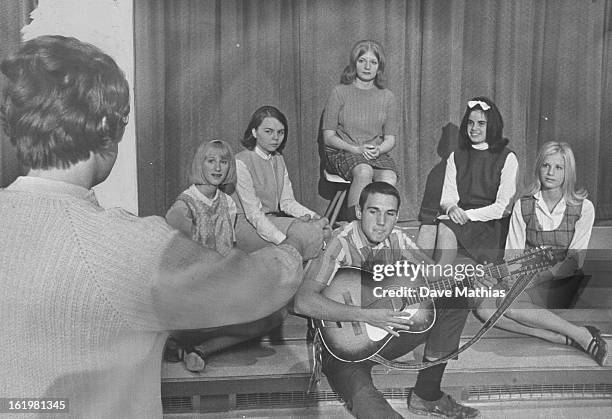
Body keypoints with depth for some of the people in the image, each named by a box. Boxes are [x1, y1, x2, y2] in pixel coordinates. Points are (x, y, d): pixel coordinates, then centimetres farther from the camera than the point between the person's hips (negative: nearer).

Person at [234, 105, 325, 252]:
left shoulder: (278, 159, 12)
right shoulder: (241, 162, -14)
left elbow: (287, 201, 7)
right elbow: (253, 213, -21)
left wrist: (311, 215, -14)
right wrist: (284, 242, -32)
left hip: (273, 220, 7)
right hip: (246, 225, -7)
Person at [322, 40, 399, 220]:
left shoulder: (387, 97, 10)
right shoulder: (339, 92, 2)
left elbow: (391, 138, 9)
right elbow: (328, 136, -1)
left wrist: (378, 149, -14)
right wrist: (356, 149, -15)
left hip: (377, 153, 3)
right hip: (342, 152, -2)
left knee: (389, 177, -30)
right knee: (364, 171, -35)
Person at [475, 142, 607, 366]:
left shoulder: (583, 208, -2)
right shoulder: (523, 206, 6)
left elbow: (574, 262, -7)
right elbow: (512, 255, 2)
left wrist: (538, 277, -20)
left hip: (561, 284, -4)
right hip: (525, 282, 4)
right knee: (485, 307, -27)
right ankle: (567, 338, -30)